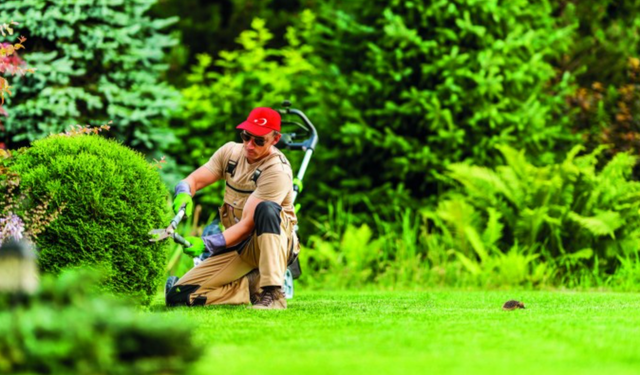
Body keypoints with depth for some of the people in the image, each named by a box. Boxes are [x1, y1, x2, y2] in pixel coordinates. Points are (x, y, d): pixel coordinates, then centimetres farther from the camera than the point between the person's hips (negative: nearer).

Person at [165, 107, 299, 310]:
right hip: (237, 246, 6)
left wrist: (206, 244, -34)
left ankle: (273, 293, -39)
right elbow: (194, 179, 2)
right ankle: (253, 285, -1)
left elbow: (248, 225, -25)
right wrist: (183, 193, -24)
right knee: (178, 295, -10)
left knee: (267, 209, -41)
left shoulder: (278, 171, -19)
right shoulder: (231, 152, 3)